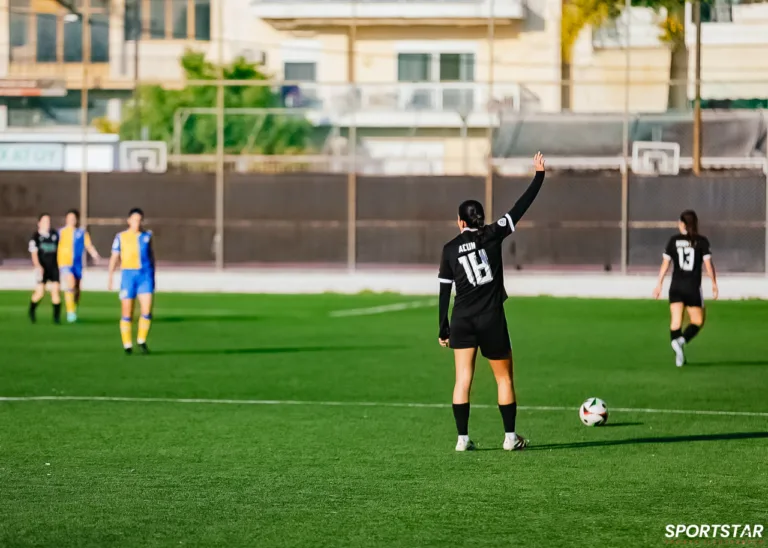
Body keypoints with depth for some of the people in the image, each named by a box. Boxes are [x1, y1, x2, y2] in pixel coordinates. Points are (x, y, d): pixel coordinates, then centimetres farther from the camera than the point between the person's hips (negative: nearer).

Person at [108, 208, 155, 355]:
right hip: (128, 274, -1)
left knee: (147, 311, -10)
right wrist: (110, 278, -3)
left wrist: (153, 275, 21)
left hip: (145, 274, 1)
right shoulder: (121, 237, 3)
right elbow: (114, 257, 4)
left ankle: (142, 341, 6)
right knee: (127, 313, 1)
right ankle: (127, 345, 12)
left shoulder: (147, 235, 10)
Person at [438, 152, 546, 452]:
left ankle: (462, 438, 0)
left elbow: (444, 292, 2)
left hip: (461, 320, 2)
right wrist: (539, 176, 7)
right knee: (504, 377, 10)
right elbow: (520, 207, -1)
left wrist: (443, 329, 7)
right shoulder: (492, 235, -3)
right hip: (491, 320, -2)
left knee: (463, 378, 4)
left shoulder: (450, 249, 2)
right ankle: (510, 436, 13)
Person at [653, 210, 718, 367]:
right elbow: (708, 265, -6)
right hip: (693, 287, -2)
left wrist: (659, 285, 9)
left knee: (675, 321, 3)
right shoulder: (701, 241, -3)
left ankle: (679, 356, -7)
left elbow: (665, 264, 2)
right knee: (697, 321, 8)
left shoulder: (674, 241, 2)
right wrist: (714, 284, 5)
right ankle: (682, 340, -19)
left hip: (676, 287, 2)